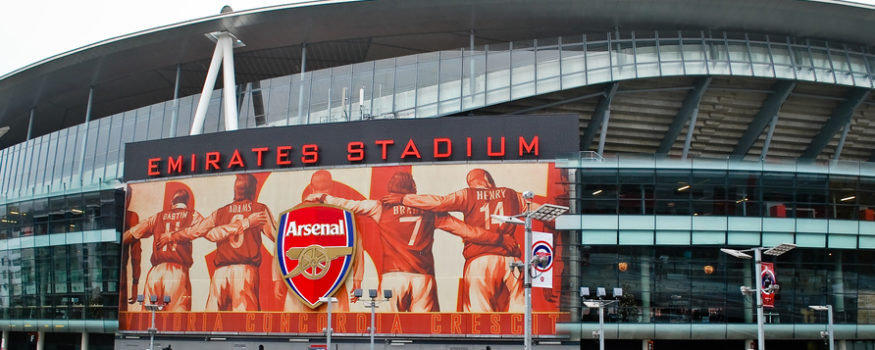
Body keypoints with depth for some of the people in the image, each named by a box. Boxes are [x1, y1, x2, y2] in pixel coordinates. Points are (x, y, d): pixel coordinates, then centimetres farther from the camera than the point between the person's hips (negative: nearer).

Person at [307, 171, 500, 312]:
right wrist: (496, 238, 19)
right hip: (424, 277, 1)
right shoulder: (428, 210, 11)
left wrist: (323, 197, 29)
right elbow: (463, 229, 12)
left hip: (394, 276, -1)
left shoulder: (382, 208, 8)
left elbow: (350, 205, 15)